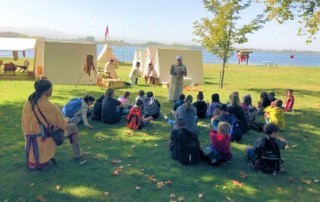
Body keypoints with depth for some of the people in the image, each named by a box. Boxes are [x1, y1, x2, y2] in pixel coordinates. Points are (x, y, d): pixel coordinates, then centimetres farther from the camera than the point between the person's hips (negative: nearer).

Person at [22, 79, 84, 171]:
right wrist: (65, 123, 11)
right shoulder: (48, 106, -23)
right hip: (47, 136, -7)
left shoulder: (27, 103, -2)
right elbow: (61, 122, -12)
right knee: (73, 128, 9)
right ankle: (77, 155, 19)